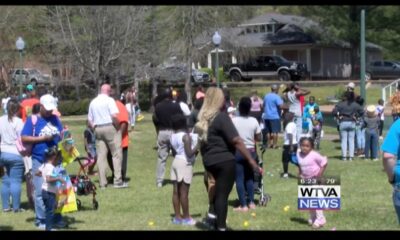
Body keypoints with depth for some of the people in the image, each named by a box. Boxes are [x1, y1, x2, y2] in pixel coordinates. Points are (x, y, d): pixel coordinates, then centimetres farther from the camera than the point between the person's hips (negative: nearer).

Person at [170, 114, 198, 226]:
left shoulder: (172, 136, 8)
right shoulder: (186, 136, -15)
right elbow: (189, 153, -20)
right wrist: (197, 146, -7)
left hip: (176, 161, 8)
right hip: (185, 163, -8)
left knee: (176, 191, 9)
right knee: (184, 192, -4)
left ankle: (177, 216, 14)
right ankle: (186, 218, 2)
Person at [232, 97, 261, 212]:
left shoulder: (233, 121, -13)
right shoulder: (254, 121, -5)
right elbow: (259, 138, 1)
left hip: (238, 152, -3)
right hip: (251, 151, 3)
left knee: (239, 178, 2)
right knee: (249, 177, 18)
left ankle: (243, 205, 0)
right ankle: (251, 202, 21)